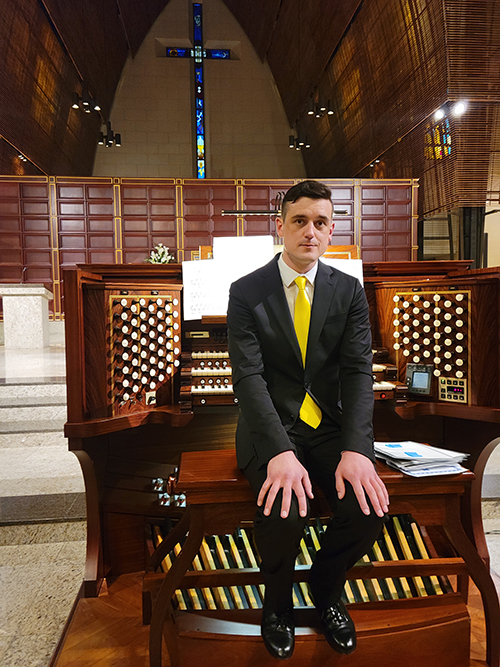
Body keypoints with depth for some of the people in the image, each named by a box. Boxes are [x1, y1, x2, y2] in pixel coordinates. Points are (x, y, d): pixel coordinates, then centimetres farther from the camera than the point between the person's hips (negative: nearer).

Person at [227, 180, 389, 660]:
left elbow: (359, 371, -5)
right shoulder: (246, 292, -5)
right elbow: (248, 377, -14)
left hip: (329, 425, 3)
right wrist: (280, 452, -28)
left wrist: (355, 449, -21)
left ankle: (325, 589, 17)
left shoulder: (349, 291, 3)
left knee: (370, 505, -20)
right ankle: (278, 603, 12)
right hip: (270, 427, -2)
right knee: (282, 513, -27)